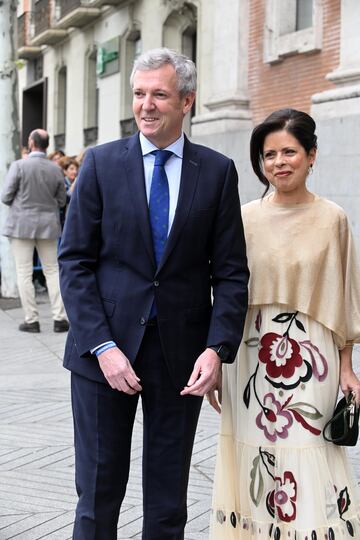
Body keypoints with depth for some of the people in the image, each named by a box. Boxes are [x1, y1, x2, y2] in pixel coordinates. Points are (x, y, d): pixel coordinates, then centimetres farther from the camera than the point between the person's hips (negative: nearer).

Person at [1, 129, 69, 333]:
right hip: (48, 224, 3)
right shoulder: (56, 169, -1)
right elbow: (61, 200, 6)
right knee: (52, 271, 10)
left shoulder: (19, 166, -11)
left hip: (22, 224, -3)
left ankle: (32, 320, 4)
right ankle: (60, 318, 6)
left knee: (24, 273, 4)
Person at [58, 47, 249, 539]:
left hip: (181, 353, 1)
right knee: (98, 491, 8)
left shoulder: (218, 171, 2)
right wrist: (102, 346, -12)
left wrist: (217, 349, -12)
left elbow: (231, 272, 2)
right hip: (105, 346, 0)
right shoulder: (101, 163, 1)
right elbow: (74, 262, -2)